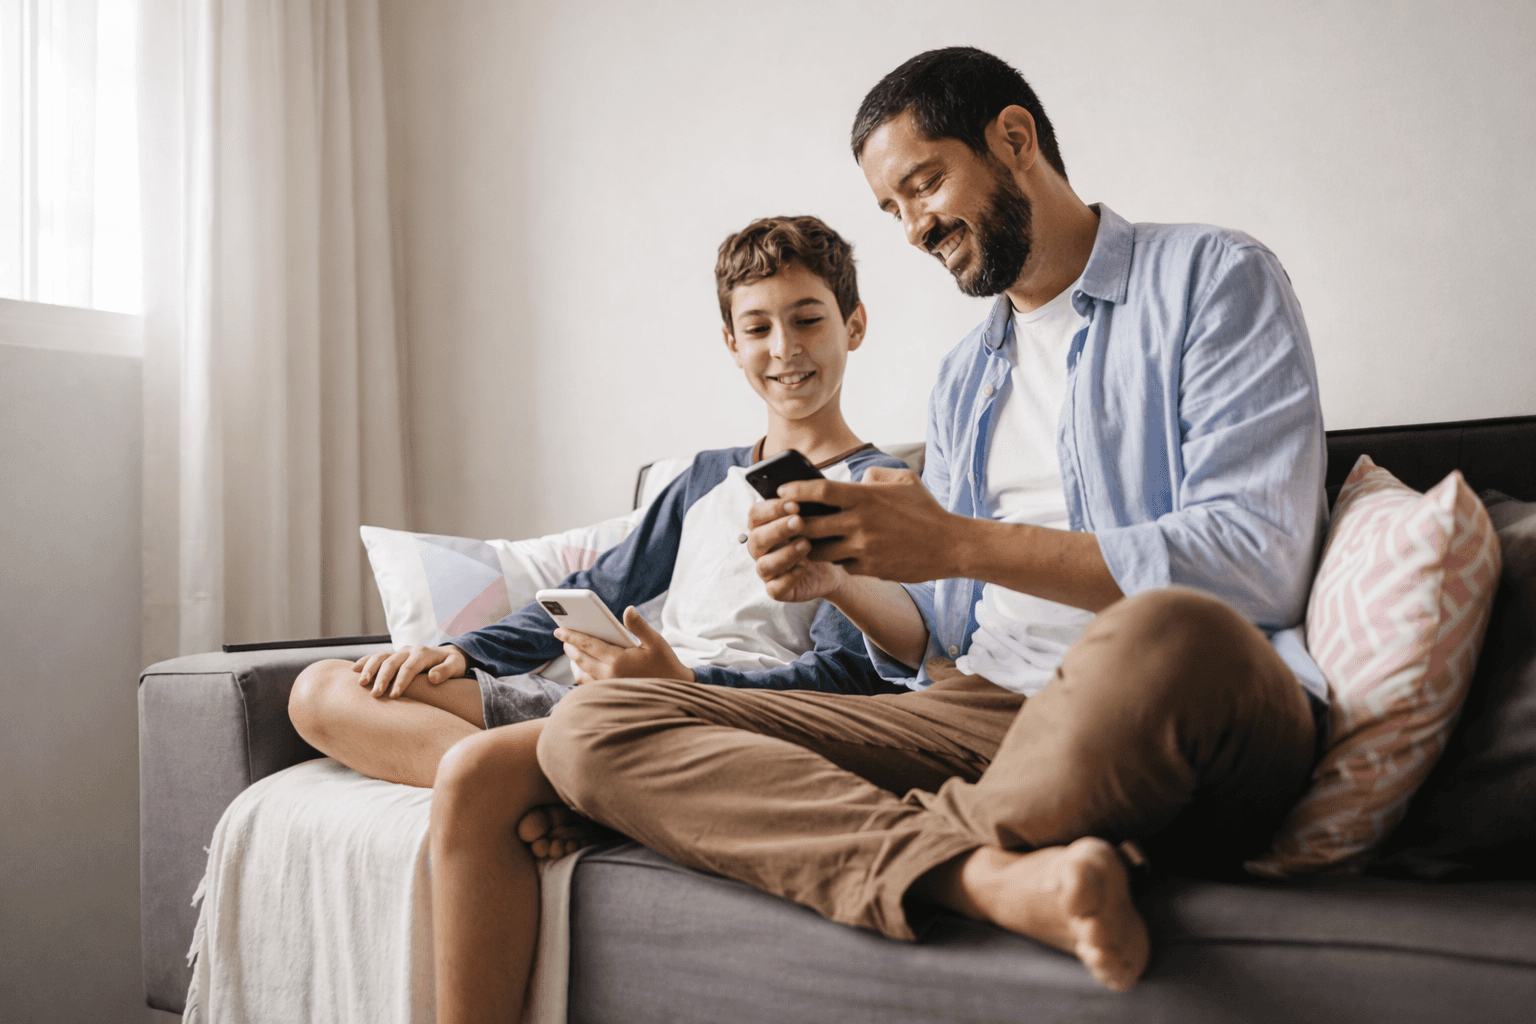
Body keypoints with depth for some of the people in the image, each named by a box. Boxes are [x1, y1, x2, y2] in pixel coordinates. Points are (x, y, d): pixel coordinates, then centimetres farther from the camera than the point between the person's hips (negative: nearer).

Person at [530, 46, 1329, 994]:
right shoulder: (962, 381, 25)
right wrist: (837, 578, -1)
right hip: (981, 708, 6)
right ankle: (996, 876, -25)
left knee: (1165, 641, -44)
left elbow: (1256, 562, -10)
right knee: (590, 728, -9)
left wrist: (960, 543, -13)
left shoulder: (1212, 278, 5)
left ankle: (907, 848, -14)